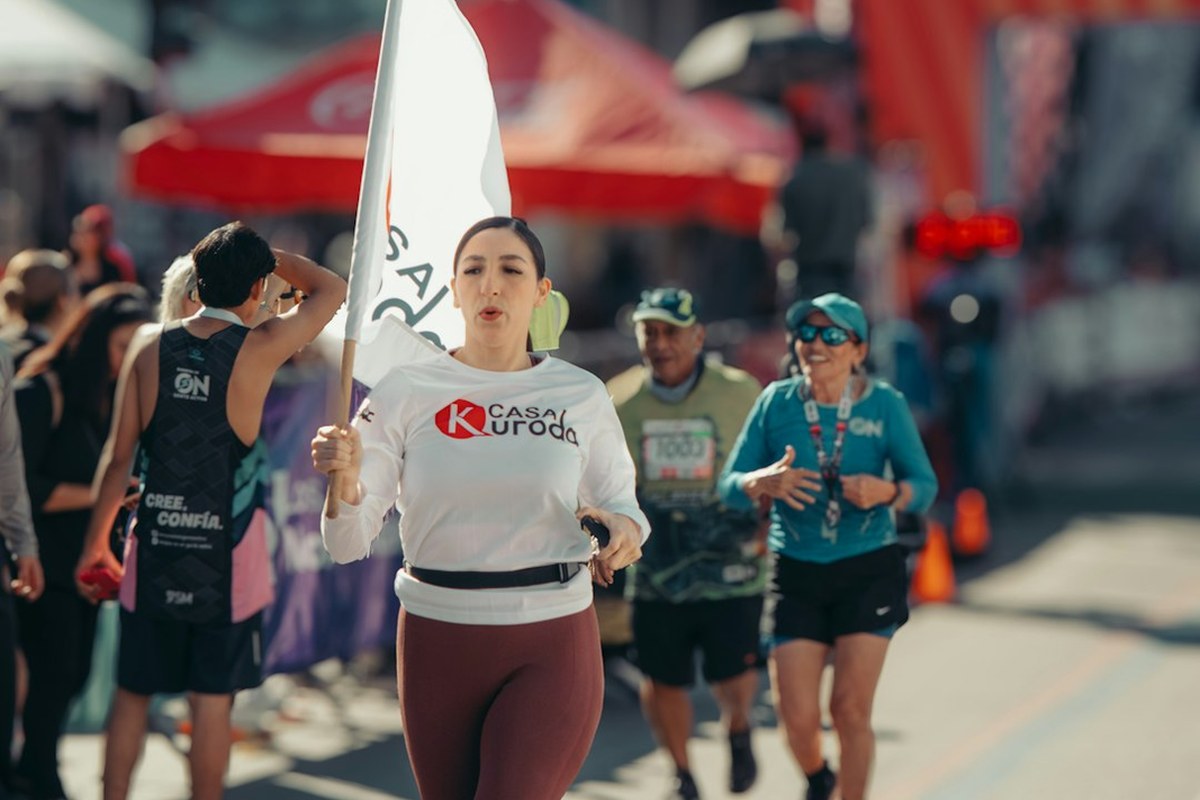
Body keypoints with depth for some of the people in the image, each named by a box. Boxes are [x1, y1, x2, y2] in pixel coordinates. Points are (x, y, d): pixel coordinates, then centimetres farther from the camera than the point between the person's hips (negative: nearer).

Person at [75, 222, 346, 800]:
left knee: (132, 696, 11)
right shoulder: (261, 348, -8)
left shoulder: (150, 345, 0)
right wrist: (267, 257, 14)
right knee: (212, 700, 4)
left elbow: (119, 455, 2)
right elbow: (332, 290, 8)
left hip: (154, 549, 3)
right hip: (226, 551, -2)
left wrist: (96, 543, 11)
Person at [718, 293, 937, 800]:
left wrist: (887, 492, -24)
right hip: (796, 574, 1)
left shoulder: (884, 405, -4)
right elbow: (730, 486, -2)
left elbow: (924, 487, -3)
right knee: (797, 718, -2)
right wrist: (766, 482, -24)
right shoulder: (776, 402, -2)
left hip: (869, 570, -1)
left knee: (851, 710, -5)